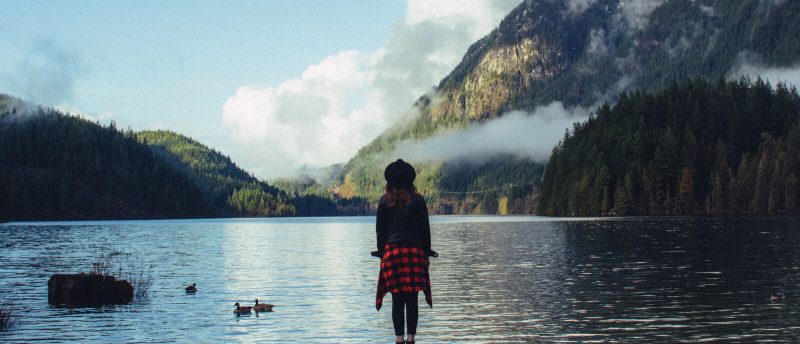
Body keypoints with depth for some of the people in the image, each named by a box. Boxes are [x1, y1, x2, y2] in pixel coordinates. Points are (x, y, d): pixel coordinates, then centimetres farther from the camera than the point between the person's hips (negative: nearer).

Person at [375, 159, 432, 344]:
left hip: (392, 251, 0)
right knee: (412, 299, 3)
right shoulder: (418, 200, 2)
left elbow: (380, 230, 5)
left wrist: (382, 254, 11)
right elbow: (425, 229, 4)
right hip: (415, 251, 0)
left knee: (397, 298, 2)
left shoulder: (385, 201, 4)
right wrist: (426, 254, 10)